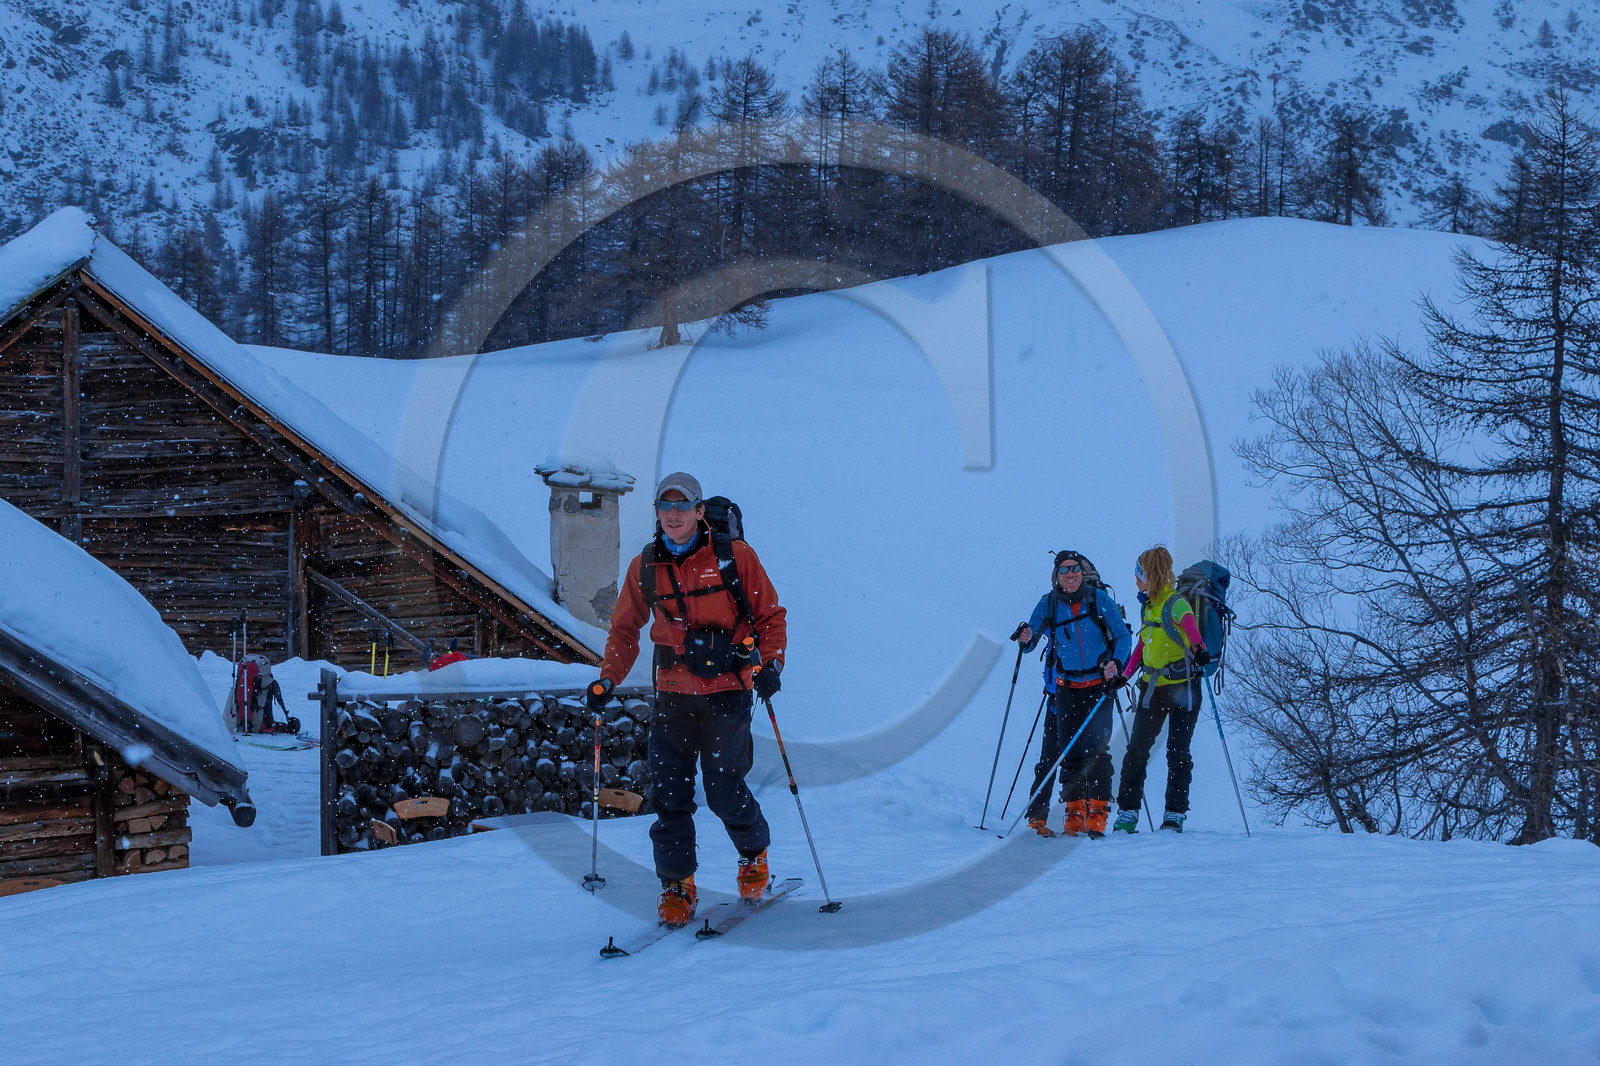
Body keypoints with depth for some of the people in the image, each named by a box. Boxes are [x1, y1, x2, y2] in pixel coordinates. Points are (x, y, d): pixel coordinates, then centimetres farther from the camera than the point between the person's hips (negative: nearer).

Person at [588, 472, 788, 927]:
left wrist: (771, 665, -11)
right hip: (673, 692, 3)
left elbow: (770, 617, 4)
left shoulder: (734, 556, -3)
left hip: (728, 690, -3)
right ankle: (677, 885, 9)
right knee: (669, 792, -4)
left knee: (724, 790, -6)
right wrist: (608, 679, 1)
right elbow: (625, 630, 15)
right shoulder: (644, 567, 5)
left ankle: (754, 854, 23)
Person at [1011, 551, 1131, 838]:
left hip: (1099, 686, -2)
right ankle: (1075, 810, 8)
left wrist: (1117, 663, -15)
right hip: (1066, 688, 2)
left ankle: (1098, 812, -5)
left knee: (1095, 749, -10)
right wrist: (1026, 638, -19)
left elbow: (1123, 636, 2)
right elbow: (1030, 640, 5)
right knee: (1068, 749, -3)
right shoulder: (1048, 604, 1)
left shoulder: (1099, 599, -2)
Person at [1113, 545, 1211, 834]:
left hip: (1182, 687, -7)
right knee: (1137, 748, 4)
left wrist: (1199, 648, -49)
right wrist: (1124, 675, 19)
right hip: (1152, 685, 7)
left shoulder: (1175, 602, -12)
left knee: (1178, 752, -2)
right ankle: (1127, 812, 10)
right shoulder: (1148, 605, 12)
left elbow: (1188, 622, -32)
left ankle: (1175, 814, 6)